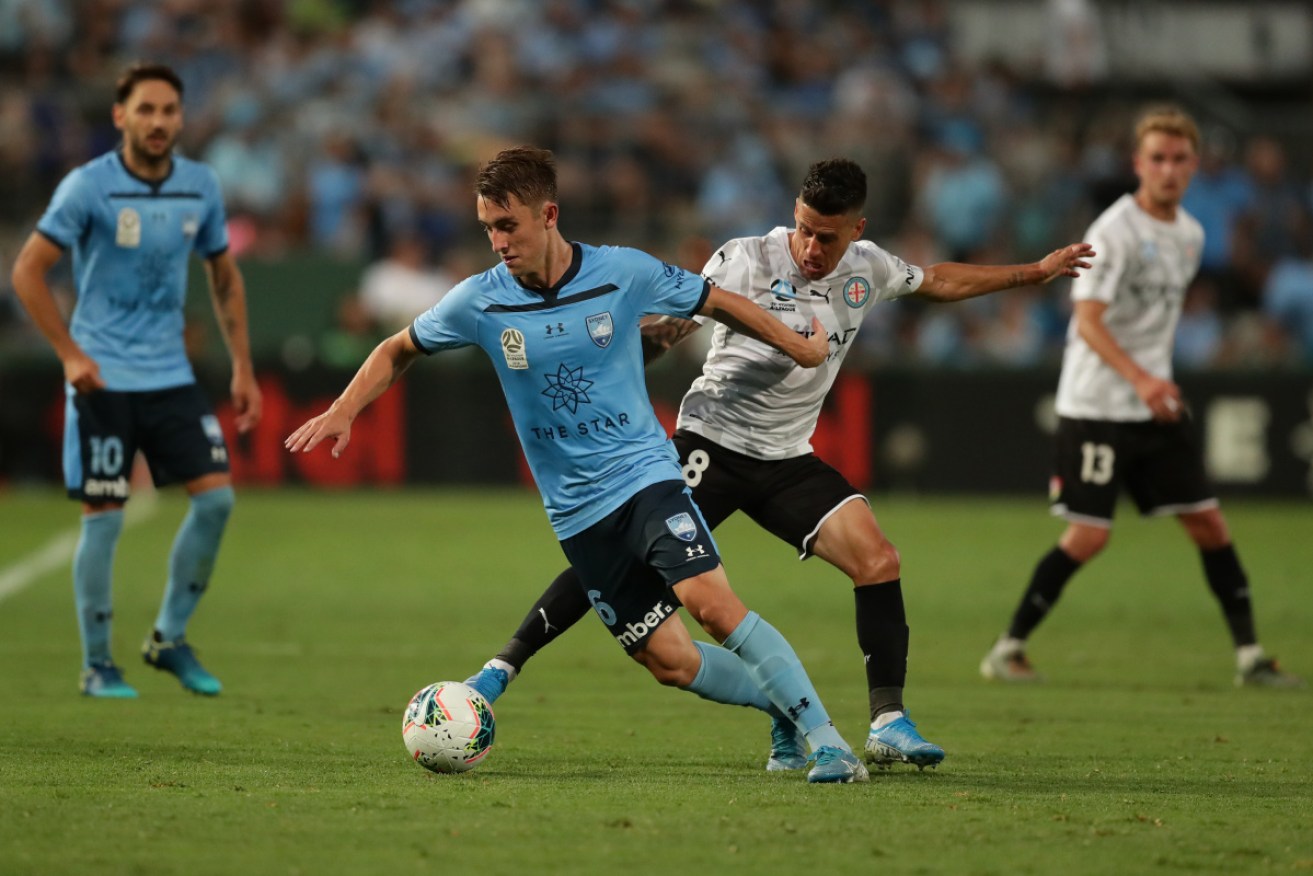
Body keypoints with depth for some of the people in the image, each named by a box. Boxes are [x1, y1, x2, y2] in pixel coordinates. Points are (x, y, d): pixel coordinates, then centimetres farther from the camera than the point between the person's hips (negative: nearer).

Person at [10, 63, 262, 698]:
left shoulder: (201, 187, 4)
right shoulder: (89, 186, -10)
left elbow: (224, 277, 16)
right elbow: (27, 271, -9)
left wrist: (242, 368, 11)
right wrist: (71, 354, -15)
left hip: (170, 375, 5)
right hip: (103, 378, -4)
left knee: (216, 496, -6)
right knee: (104, 518, -4)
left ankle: (170, 639, 9)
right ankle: (97, 665, 8)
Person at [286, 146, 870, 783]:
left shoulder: (623, 273, -9)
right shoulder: (479, 301, -5)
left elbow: (716, 303, 7)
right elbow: (399, 350, 12)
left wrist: (799, 347, 14)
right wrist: (342, 412, -1)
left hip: (644, 475, -2)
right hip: (576, 511, 2)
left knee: (710, 600, -24)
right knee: (669, 662, -3)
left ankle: (825, 738, -18)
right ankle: (784, 703, 21)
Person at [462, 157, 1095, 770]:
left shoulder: (867, 268, 5)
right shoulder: (746, 262, -12)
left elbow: (939, 281, 23)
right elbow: (671, 325, -12)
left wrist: (1037, 272, 29)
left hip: (788, 460, 5)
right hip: (712, 441, -5)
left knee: (878, 561, -13)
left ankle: (888, 724, -8)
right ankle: (503, 666, -10)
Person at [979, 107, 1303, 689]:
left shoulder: (1189, 235, 10)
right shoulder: (1115, 231, -14)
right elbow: (1088, 320, -23)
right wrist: (1138, 378, -35)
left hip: (1157, 404, 7)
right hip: (1096, 405, -7)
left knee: (1208, 524, 3)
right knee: (1089, 536, -10)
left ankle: (1249, 656, 10)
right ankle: (1007, 650, 3)